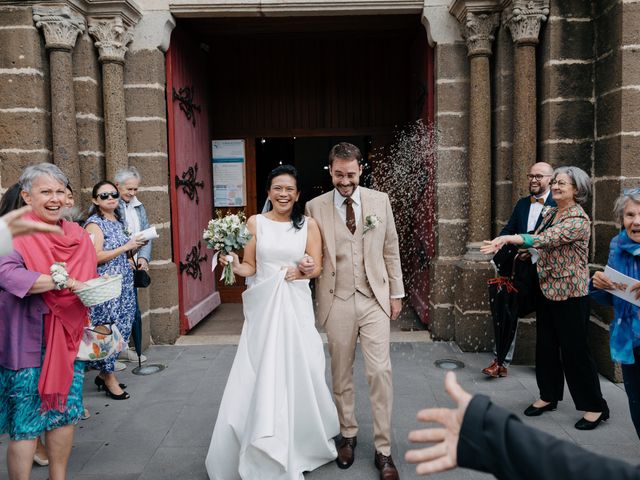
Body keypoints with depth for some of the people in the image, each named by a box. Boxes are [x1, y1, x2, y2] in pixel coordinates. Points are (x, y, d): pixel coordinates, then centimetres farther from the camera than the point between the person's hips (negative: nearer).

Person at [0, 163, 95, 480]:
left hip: (68, 340, 6)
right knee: (27, 422, 3)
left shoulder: (77, 235, 8)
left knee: (66, 411, 14)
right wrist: (63, 281, -28)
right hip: (28, 344, -6)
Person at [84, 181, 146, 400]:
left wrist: (136, 246, 5)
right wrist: (126, 246, -16)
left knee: (122, 328, 10)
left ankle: (104, 373, 24)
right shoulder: (94, 223, -9)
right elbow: (96, 257, -19)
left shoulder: (118, 221, 14)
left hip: (124, 282, 8)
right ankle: (109, 378, 12)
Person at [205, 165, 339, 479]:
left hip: (296, 306, 0)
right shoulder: (255, 223, 4)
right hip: (263, 307, 0)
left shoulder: (308, 224, 4)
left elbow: (316, 267, 1)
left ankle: (301, 446, 23)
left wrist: (301, 271, -20)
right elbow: (250, 267, 5)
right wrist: (235, 267, -16)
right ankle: (260, 454, 18)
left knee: (300, 374, 0)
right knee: (258, 378, 0)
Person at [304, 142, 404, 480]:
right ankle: (348, 435, 33)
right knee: (341, 374, 12)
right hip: (337, 301, 0)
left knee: (380, 372, -1)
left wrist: (396, 293, 7)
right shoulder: (315, 207, -2)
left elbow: (391, 250, 7)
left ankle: (383, 450, 13)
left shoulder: (380, 201, 2)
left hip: (375, 299, 0)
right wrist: (305, 264, -17)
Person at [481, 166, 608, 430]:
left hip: (570, 293, -8)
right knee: (545, 345, 13)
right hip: (547, 288, 8)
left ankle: (595, 406, 15)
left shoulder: (579, 220, -16)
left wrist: (509, 238, -39)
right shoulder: (549, 213, 9)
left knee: (574, 349, -1)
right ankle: (549, 395, 28)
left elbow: (547, 239, -30)